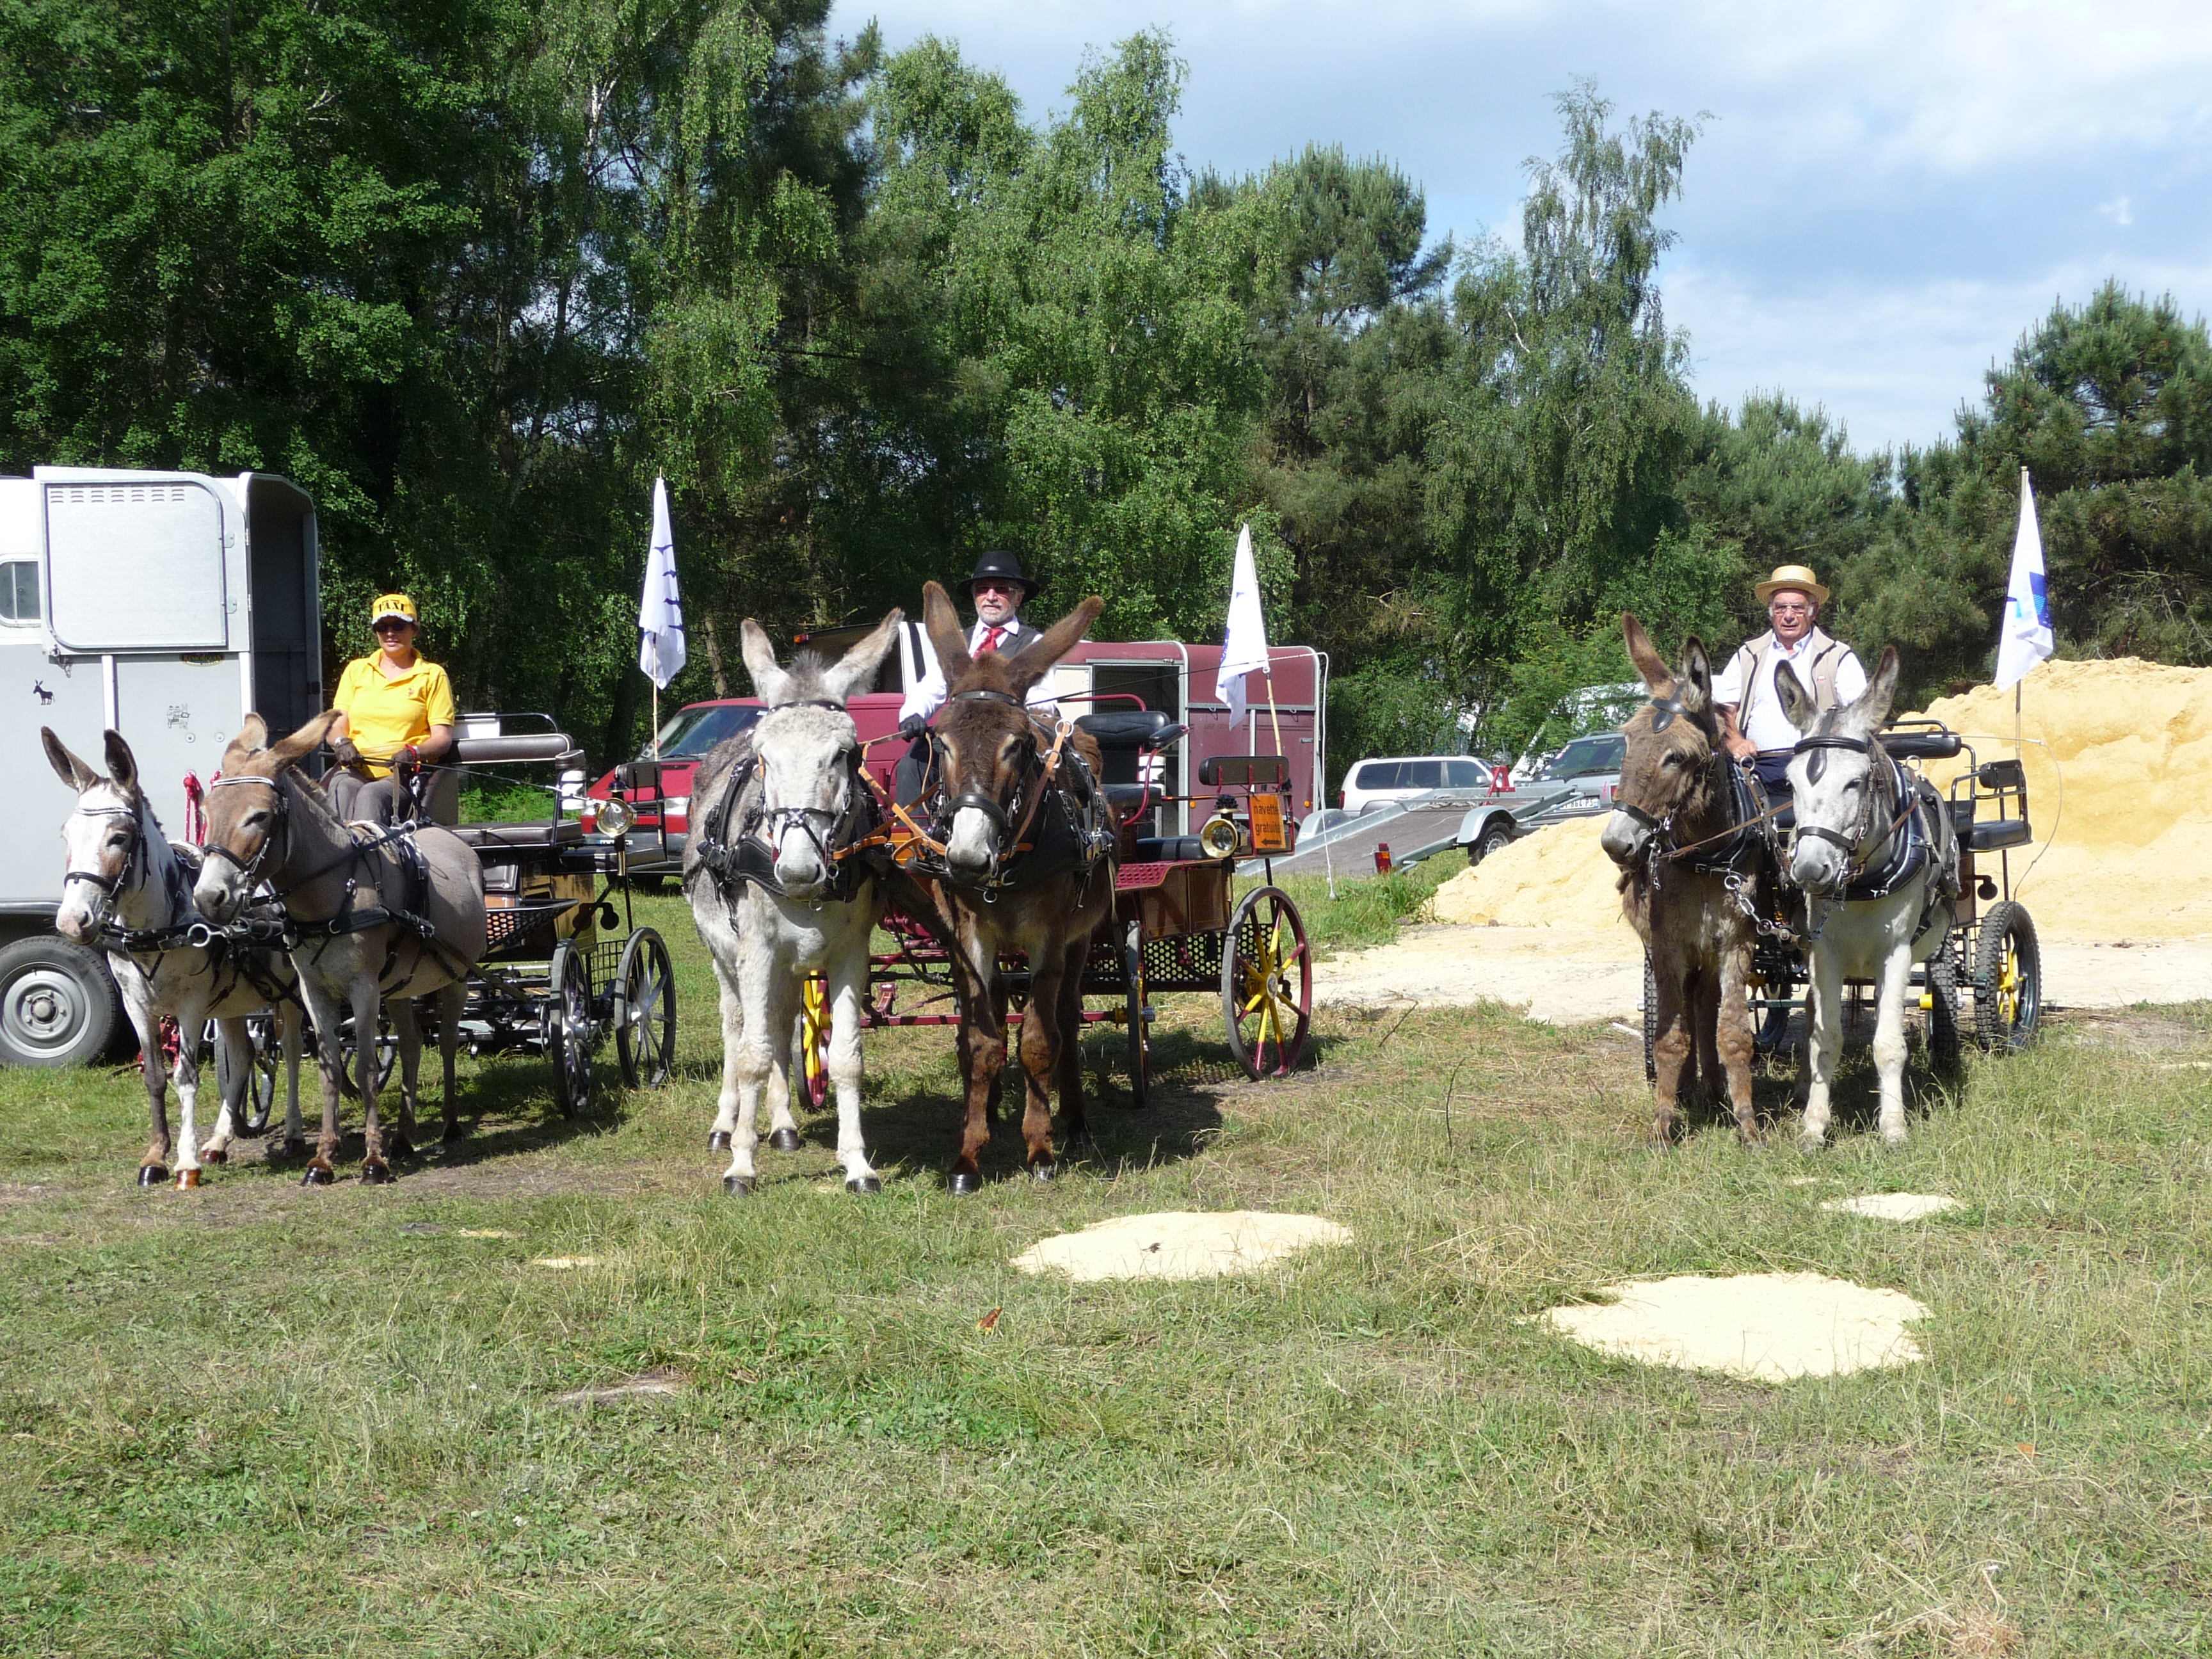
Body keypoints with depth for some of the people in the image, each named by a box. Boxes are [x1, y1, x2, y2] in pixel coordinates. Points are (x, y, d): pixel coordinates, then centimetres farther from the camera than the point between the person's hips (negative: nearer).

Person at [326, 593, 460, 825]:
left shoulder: (433, 676, 12)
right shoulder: (356, 670, 22)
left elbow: (443, 737, 5)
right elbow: (337, 723, 16)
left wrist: (413, 752, -17)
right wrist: (341, 743, -9)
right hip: (356, 769, 2)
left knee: (372, 795, -36)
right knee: (342, 791, -34)